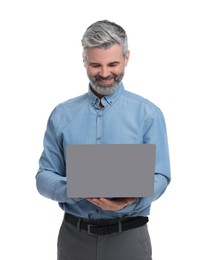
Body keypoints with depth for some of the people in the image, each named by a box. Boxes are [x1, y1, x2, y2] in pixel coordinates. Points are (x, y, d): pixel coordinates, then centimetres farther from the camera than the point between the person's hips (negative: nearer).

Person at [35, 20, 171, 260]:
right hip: (74, 236, 2)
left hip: (128, 237, -1)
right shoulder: (62, 115, 3)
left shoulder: (148, 114, -2)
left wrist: (131, 199, -25)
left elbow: (159, 177, -5)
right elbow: (44, 177, 1)